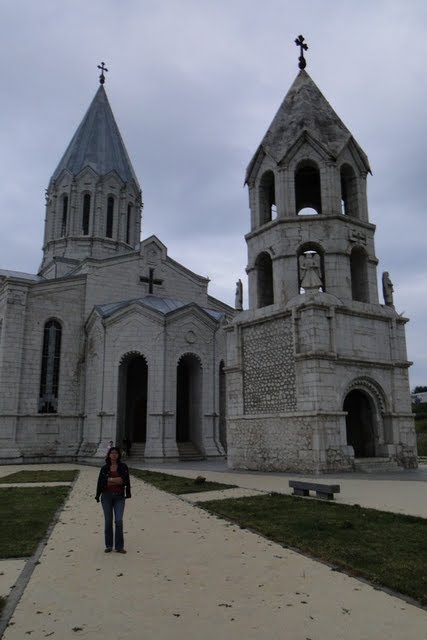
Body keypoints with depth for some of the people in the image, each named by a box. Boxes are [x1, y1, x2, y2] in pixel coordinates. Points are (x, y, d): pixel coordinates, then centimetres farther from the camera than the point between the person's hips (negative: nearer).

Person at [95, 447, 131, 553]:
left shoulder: (123, 467, 0)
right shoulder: (104, 468, 3)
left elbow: (124, 480, -9)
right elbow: (100, 482, 1)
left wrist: (110, 480, -10)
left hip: (119, 497, -1)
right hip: (107, 496, 1)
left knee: (119, 521, -7)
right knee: (108, 521, 6)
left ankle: (119, 546, 2)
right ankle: (109, 545, 18)